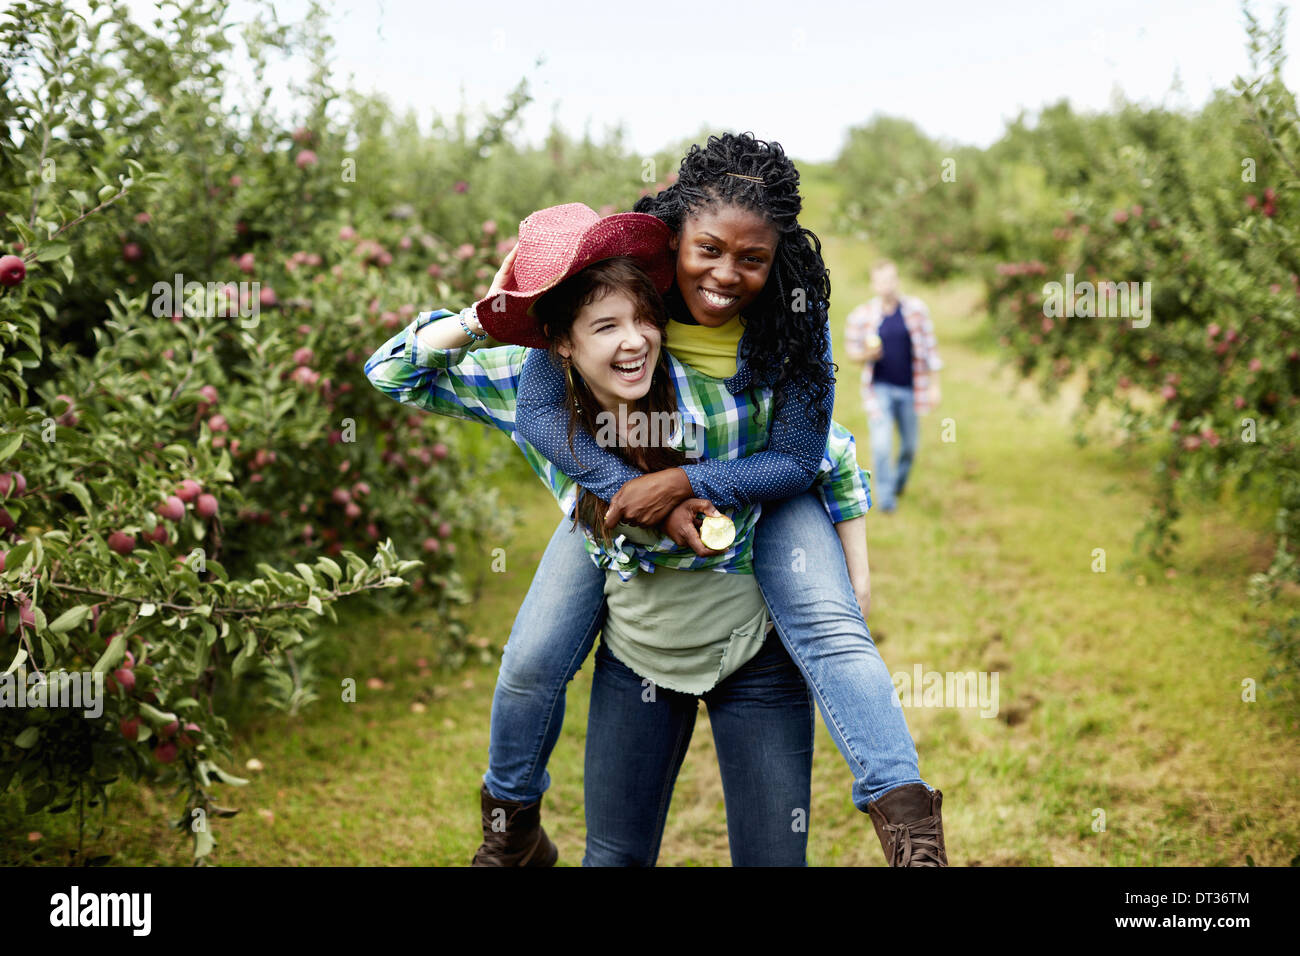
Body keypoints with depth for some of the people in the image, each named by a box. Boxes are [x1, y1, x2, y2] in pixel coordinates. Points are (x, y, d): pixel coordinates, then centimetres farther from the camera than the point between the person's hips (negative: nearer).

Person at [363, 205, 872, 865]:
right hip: (634, 655, 2)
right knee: (614, 855, 9)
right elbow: (393, 373, -7)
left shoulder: (727, 400, -25)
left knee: (772, 858, 2)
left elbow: (836, 462, -9)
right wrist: (479, 318, -23)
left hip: (754, 655, -2)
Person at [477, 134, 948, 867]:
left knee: (829, 625, -26)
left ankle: (906, 815, -30)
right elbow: (539, 409, -22)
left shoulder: (793, 314, -24)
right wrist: (633, 488, -32)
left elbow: (798, 459, -20)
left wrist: (683, 483, -32)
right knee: (531, 662, -2)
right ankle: (511, 820, 25)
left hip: (756, 485, -1)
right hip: (621, 481, 1)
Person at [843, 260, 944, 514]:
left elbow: (929, 347, 2)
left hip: (909, 388, 2)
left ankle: (899, 483, 42)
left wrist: (934, 385, 2)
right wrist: (866, 355, -20)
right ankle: (885, 499, -2)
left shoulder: (915, 309, -5)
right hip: (879, 388, -2)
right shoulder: (860, 316, -8)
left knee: (909, 446, 13)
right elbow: (852, 350, 3)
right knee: (881, 443, -15)